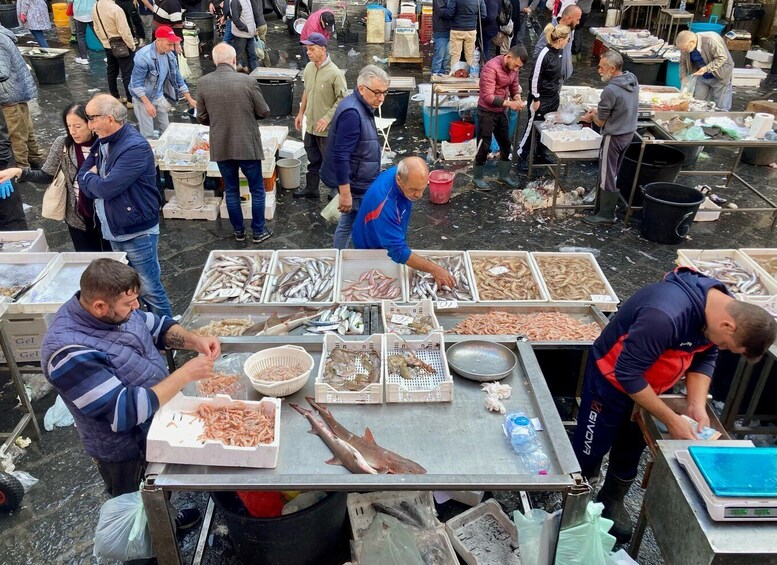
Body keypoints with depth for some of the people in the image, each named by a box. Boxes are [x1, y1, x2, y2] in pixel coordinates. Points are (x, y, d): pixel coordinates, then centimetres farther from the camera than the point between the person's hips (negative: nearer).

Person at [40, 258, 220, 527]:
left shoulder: (110, 309, -13)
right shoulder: (70, 353, -36)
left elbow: (158, 326, 3)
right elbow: (126, 412, -36)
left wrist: (194, 340, -16)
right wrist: (185, 374, -33)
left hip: (155, 424, 8)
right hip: (125, 449, -7)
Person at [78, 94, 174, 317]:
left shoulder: (135, 148, -22)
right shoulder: (102, 142, 6)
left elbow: (106, 188, -25)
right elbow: (82, 178, 9)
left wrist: (90, 177, -5)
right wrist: (96, 180, -12)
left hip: (137, 232, -9)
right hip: (113, 230, 9)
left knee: (149, 290, 0)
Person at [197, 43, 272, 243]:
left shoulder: (203, 83, -6)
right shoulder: (248, 81, -14)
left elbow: (202, 118, 1)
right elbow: (264, 112, -6)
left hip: (220, 147, 3)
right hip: (247, 146, -3)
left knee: (231, 190, 18)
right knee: (257, 190, 14)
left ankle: (238, 231, 28)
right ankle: (258, 231, 21)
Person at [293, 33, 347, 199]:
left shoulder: (334, 73, -19)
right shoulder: (309, 68, 3)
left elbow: (342, 99, -17)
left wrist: (327, 118, -23)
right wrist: (301, 113, 16)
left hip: (327, 128, -7)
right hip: (310, 124, 7)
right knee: (313, 160, 20)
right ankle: (311, 188, 35)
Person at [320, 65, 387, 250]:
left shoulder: (362, 106, 6)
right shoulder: (352, 113, -27)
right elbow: (340, 156, -29)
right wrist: (345, 193, -28)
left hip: (359, 182, 10)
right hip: (355, 186, -10)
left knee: (348, 224, 20)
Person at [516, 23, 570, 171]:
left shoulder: (558, 52, 2)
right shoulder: (545, 54, -23)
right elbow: (535, 78, -20)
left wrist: (558, 93, 18)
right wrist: (536, 99, -16)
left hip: (554, 98, 7)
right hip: (542, 98, -7)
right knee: (532, 127, 3)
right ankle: (522, 157, 14)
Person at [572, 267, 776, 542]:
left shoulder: (722, 308, -16)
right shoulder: (665, 316, -42)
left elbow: (704, 357, 0)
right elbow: (626, 374, -35)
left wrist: (697, 404, -15)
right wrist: (671, 420, -28)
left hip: (648, 382, 7)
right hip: (612, 378, -7)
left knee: (632, 448, 22)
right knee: (591, 448, 7)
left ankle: (612, 501, 44)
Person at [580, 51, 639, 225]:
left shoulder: (610, 90, -25)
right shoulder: (633, 80, 1)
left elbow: (601, 122, -14)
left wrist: (592, 116, 7)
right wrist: (598, 111, 12)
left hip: (614, 136, -9)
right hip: (629, 132, 9)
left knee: (607, 175, 1)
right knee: (613, 172, 20)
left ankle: (606, 214, 8)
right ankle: (607, 204, 32)